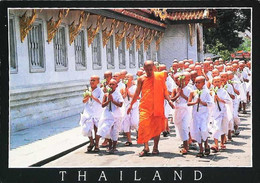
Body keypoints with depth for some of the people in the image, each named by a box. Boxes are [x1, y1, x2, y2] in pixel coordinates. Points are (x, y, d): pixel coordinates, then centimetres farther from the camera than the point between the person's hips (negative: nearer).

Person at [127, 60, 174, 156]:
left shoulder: (159, 77, 4)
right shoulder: (141, 79, 6)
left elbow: (164, 90, 4)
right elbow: (137, 93, 13)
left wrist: (169, 100, -10)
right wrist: (131, 104, 15)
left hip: (157, 106, 0)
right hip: (144, 106, 0)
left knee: (157, 127, 2)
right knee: (144, 124, -10)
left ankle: (155, 147, 13)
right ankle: (146, 147, -1)